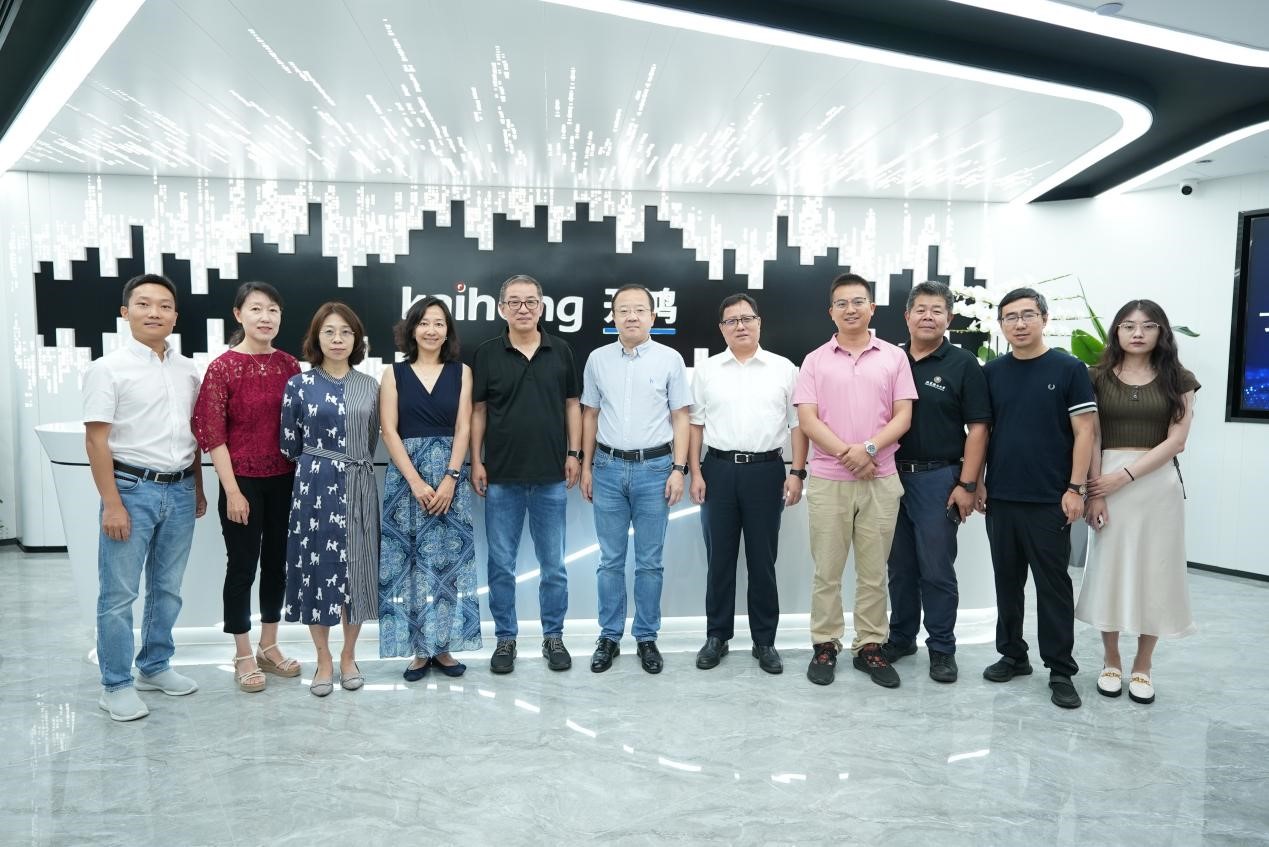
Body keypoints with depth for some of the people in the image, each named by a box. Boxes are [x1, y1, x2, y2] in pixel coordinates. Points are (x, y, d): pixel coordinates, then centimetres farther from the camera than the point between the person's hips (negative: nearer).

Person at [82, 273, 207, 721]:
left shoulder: (187, 369, 9)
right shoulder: (109, 368, -6)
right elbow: (96, 439, -9)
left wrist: (197, 488, 15)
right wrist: (112, 504, -14)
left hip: (179, 490, 5)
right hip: (132, 488, -5)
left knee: (167, 588, 14)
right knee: (118, 593, 1)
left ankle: (155, 667, 29)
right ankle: (116, 685, 14)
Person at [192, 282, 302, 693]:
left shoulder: (289, 364, 4)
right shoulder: (223, 367, -9)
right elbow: (212, 434, -10)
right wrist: (232, 491, -13)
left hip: (284, 480, 5)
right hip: (243, 481, -4)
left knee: (277, 562, 13)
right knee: (242, 566, 6)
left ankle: (269, 647, 29)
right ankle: (243, 656, 21)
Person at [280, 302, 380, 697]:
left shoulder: (369, 386, 6)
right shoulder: (299, 385, -1)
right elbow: (289, 446, 5)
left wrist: (353, 465, 13)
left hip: (359, 488, 2)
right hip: (315, 488, -2)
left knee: (357, 570, 7)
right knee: (317, 569, 4)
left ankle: (349, 656, 24)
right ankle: (324, 660, 19)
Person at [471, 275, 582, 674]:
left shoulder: (560, 351, 4)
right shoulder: (486, 354, 1)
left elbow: (572, 404, 8)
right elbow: (477, 411, 3)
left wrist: (574, 453, 1)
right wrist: (476, 461, -2)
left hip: (551, 476, 1)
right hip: (501, 477, 0)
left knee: (553, 564, 9)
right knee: (501, 563, 7)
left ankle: (554, 636, 22)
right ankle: (505, 638, 21)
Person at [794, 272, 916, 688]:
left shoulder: (894, 357, 5)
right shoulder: (815, 360, 4)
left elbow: (903, 416, 0)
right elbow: (807, 419, -3)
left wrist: (869, 448, -16)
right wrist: (846, 453, -15)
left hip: (881, 479, 1)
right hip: (828, 479, 0)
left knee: (874, 571, 8)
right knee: (826, 570, 6)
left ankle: (870, 647, 20)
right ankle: (825, 645, 17)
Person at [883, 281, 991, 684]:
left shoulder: (963, 365, -2)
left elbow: (977, 429, -5)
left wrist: (967, 485, -11)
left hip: (938, 478, -3)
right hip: (891, 475, 4)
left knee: (937, 571, 3)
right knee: (900, 568, 13)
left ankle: (942, 648, 16)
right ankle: (901, 637, 27)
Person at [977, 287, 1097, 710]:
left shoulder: (1069, 369, -3)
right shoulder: (991, 372, 7)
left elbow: (1084, 431, -5)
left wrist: (1075, 488, -11)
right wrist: (976, 482, 5)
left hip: (1049, 500, -4)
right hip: (1000, 498, 4)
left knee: (1053, 585, 3)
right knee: (1007, 581, 13)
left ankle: (1061, 670, 13)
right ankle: (1012, 654, 26)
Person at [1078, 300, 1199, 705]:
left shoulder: (1179, 380, 5)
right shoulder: (1098, 378, 4)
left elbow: (1175, 440, -3)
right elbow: (1091, 438, -1)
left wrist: (1125, 476, -13)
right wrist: (1094, 492, -11)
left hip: (1159, 482, 1)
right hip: (1107, 481, 0)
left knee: (1154, 570, 4)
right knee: (1109, 568, 3)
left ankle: (1142, 667, 18)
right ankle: (1111, 662, 18)